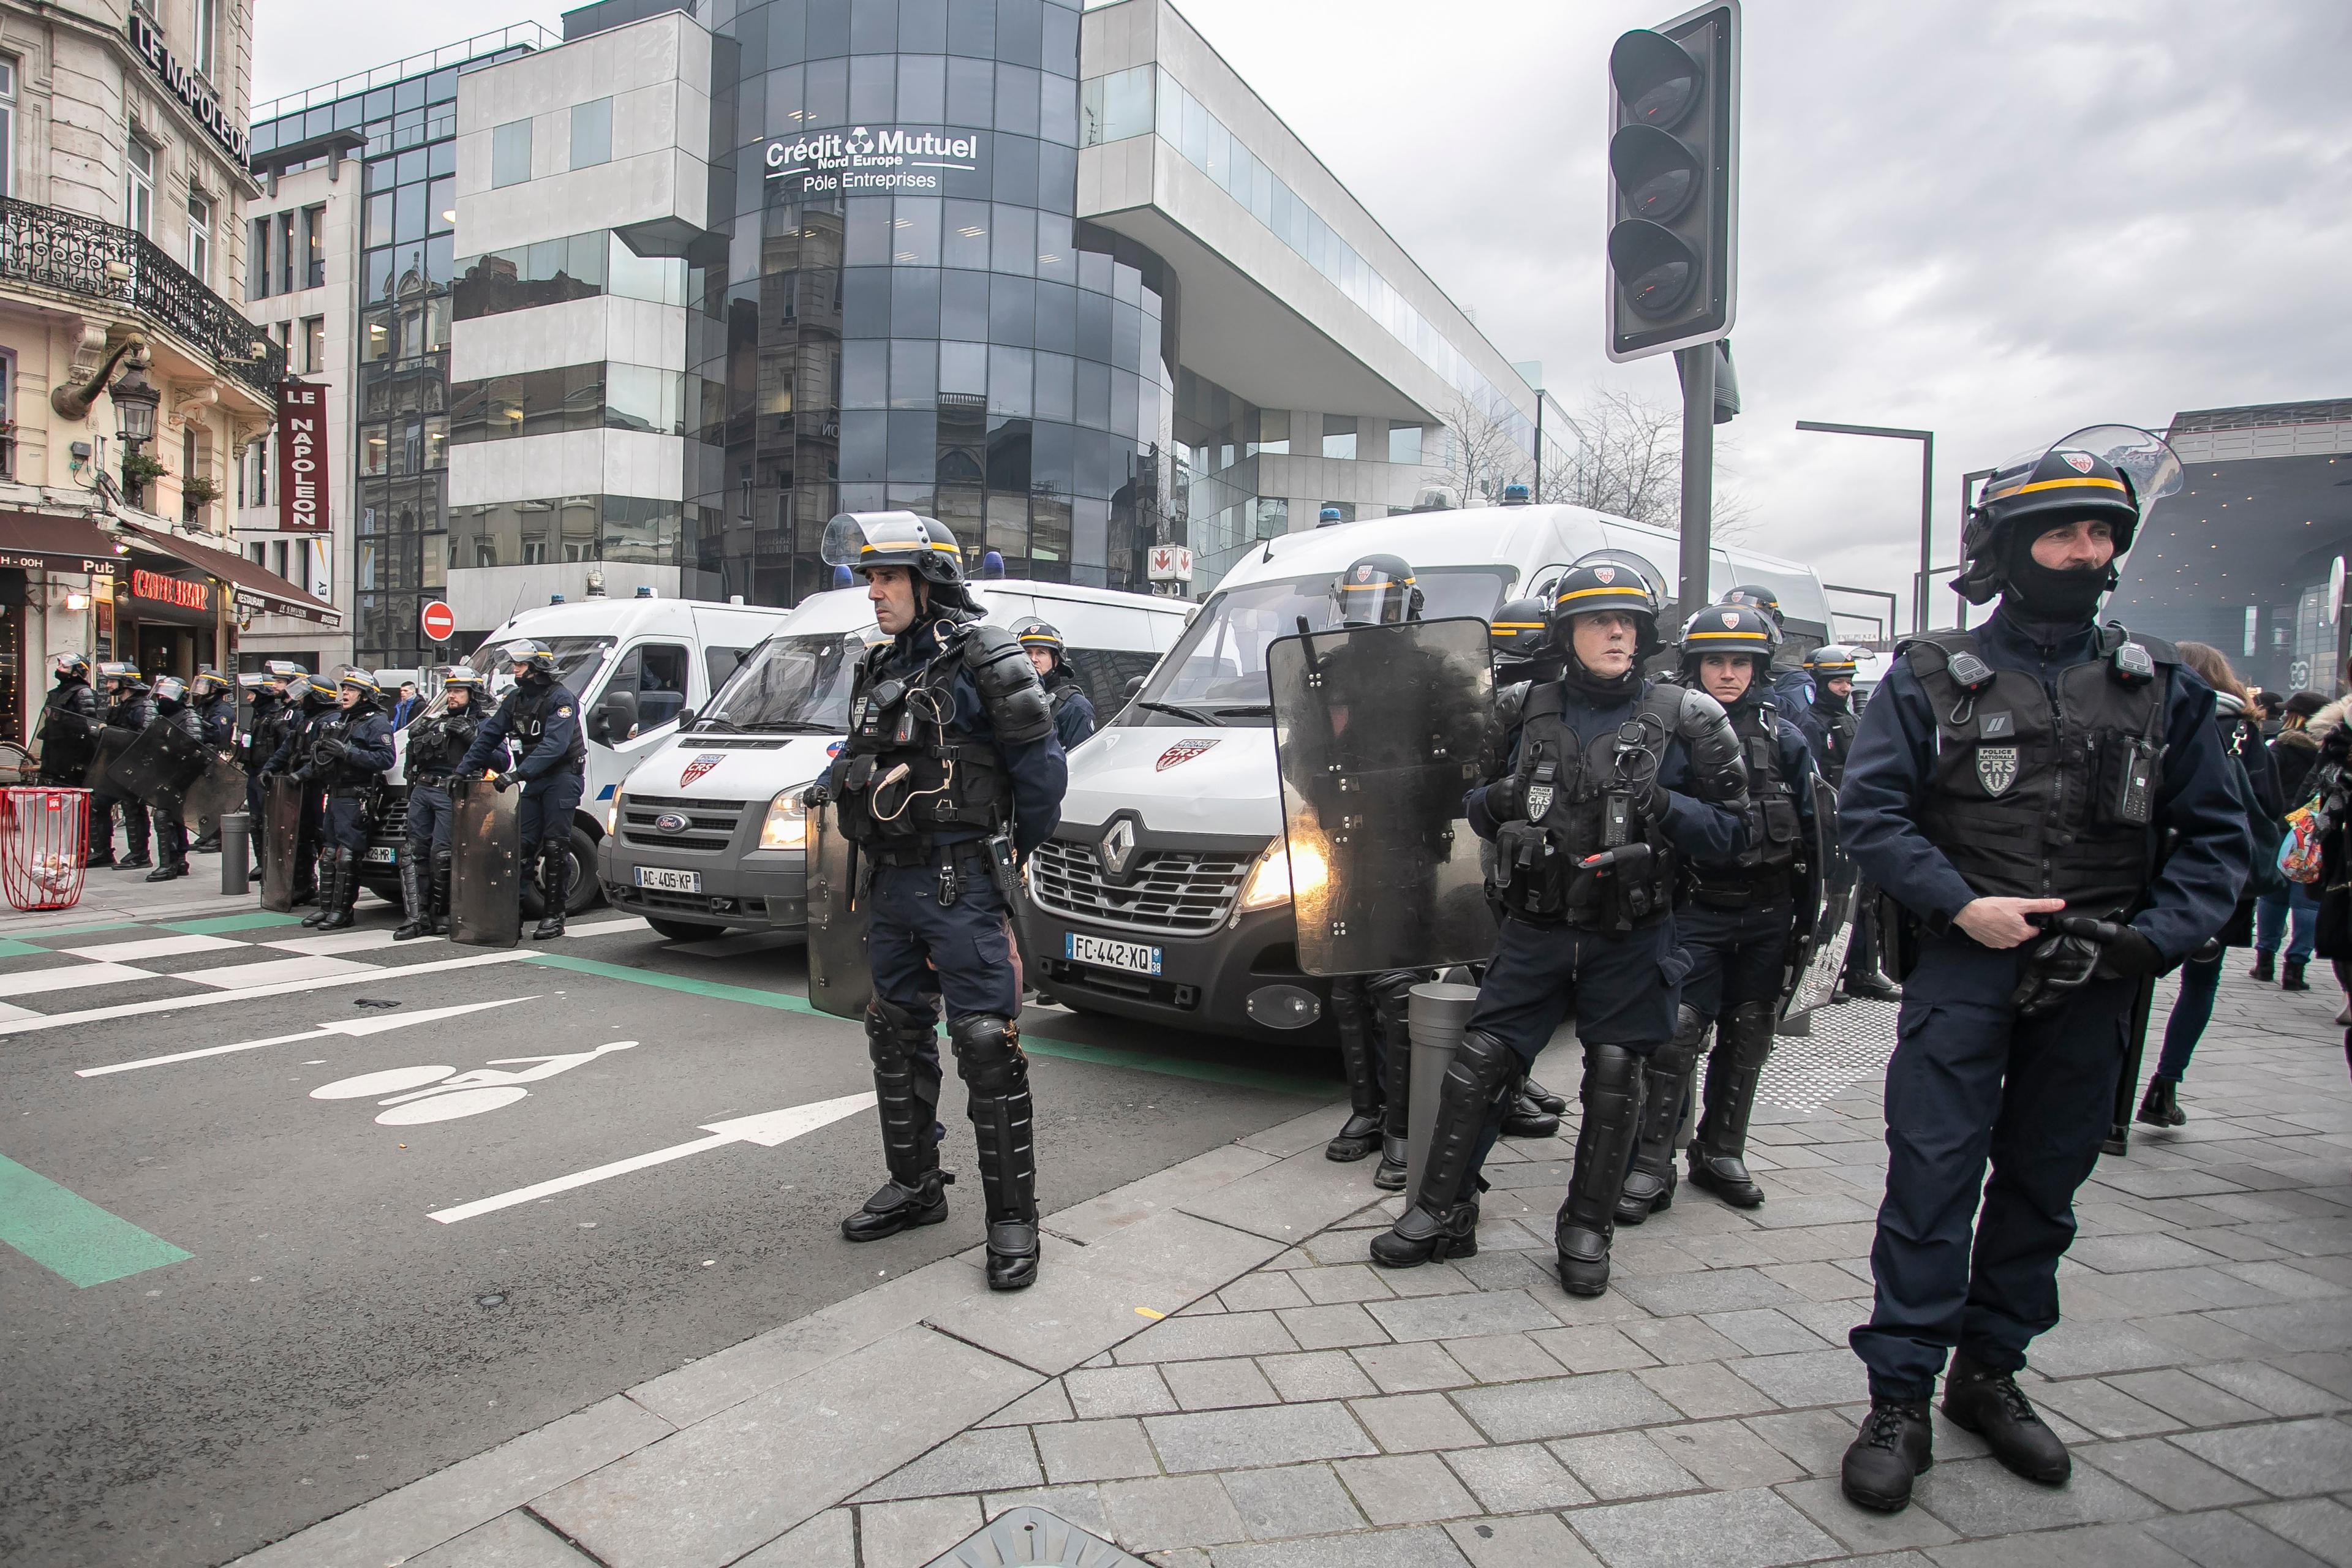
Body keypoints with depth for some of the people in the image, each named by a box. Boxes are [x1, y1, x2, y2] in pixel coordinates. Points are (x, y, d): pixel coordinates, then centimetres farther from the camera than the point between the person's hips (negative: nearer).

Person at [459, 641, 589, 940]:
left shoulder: (561, 699, -15)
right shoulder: (516, 699, 11)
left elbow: (554, 745, -28)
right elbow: (488, 736, 13)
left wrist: (519, 773, -37)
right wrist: (463, 770, 4)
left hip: (562, 778, -7)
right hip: (534, 782, 7)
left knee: (555, 847, -5)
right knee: (522, 844, 3)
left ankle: (554, 916, 1)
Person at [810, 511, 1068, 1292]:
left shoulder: (981, 656, -10)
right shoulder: (881, 670, 14)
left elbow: (1042, 766, -9)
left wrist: (1011, 849, 0)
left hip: (962, 887, -8)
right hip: (892, 884, 8)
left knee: (986, 1045, -7)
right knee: (898, 1038, 16)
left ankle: (1012, 1221, 2)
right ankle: (915, 1186, 32)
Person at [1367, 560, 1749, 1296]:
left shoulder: (1684, 720, -1)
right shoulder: (1528, 713, 6)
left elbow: (1729, 831, -2)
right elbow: (1478, 808, 13)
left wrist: (1660, 806, -21)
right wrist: (1494, 802, -11)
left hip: (1630, 939, -1)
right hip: (1534, 930, 2)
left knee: (1613, 1080, 6)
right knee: (1478, 1061, 0)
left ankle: (1588, 1229, 24)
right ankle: (1441, 1213, 14)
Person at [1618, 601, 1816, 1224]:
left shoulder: (1783, 739, 5)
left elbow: (1810, 828, 10)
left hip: (1767, 915, 4)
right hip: (1696, 910, -3)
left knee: (1747, 1036, 11)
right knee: (1678, 1032, -11)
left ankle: (1722, 1154, 26)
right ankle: (1651, 1167, -4)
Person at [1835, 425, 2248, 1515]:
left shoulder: (2161, 689, 9)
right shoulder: (1933, 677, 1)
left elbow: (2217, 836, 8)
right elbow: (1868, 810, -4)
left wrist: (2153, 935, -8)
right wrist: (1963, 906, -15)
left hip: (2092, 982, 4)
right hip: (1963, 966, -3)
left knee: (2045, 1181, 12)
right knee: (1933, 1175, -5)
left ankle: (1990, 1372, 29)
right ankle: (1900, 1399, 4)